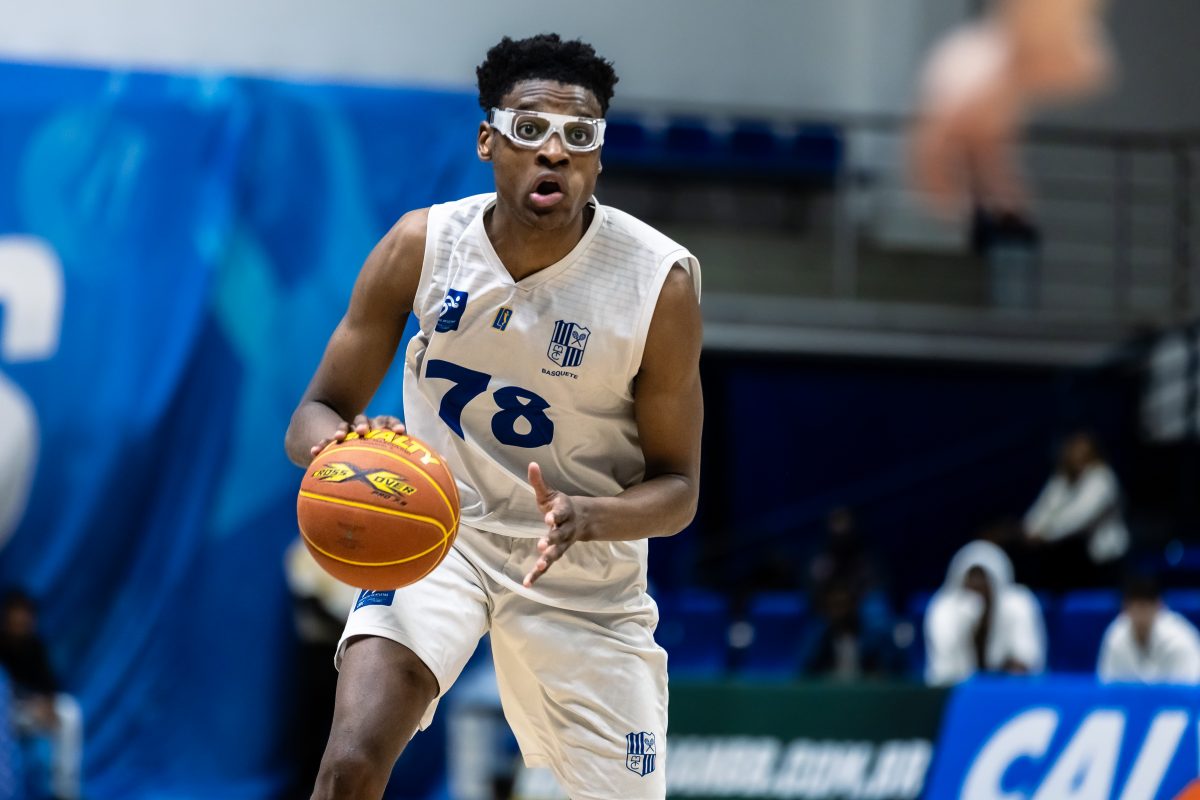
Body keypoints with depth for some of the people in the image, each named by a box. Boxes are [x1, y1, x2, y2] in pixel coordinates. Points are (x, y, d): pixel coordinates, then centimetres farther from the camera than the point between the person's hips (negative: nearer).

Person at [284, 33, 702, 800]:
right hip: (438, 530, 0)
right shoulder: (423, 246, -14)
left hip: (584, 570, 1)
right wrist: (340, 443, -33)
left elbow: (677, 488, -10)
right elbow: (315, 414, -7)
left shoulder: (661, 282, -18)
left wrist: (585, 518, -32)